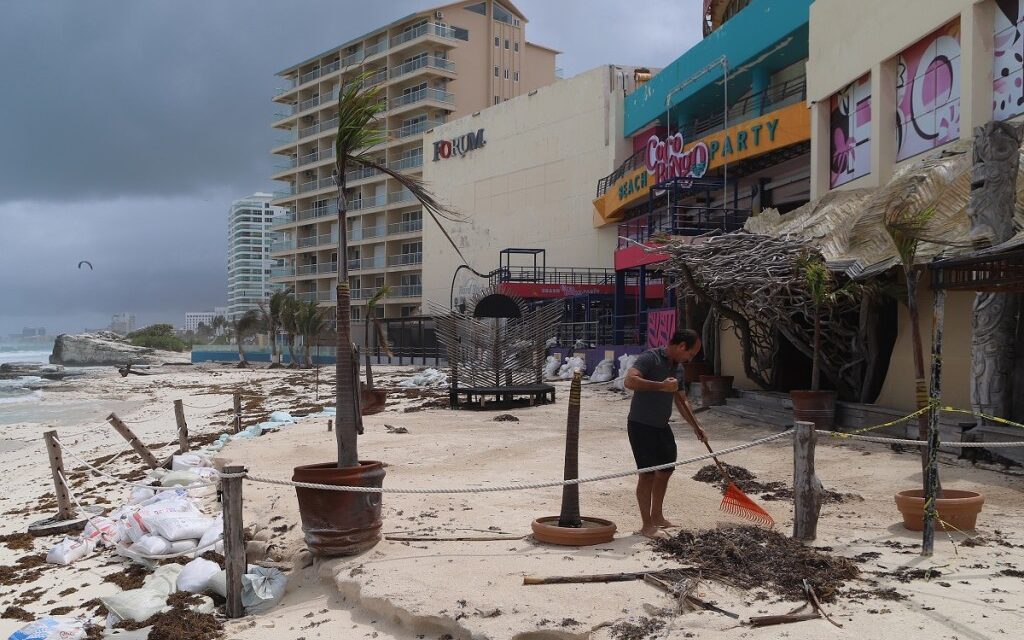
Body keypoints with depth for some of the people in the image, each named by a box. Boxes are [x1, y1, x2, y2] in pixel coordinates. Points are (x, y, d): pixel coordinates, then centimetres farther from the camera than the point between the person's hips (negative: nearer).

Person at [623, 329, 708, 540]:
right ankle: (647, 525, 5)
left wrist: (696, 427, 20)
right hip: (641, 425, -9)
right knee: (648, 474, -5)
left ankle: (657, 517, 32)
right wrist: (661, 385, -32)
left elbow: (681, 400, 22)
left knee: (665, 470, 16)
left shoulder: (678, 368, 11)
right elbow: (629, 381, -32)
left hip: (661, 426, 9)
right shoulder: (650, 358, -17)